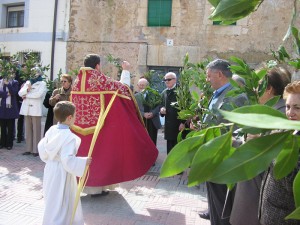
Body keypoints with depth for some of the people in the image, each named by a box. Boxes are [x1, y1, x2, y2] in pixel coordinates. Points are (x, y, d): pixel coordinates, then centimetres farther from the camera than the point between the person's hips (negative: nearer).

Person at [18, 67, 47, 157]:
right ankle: (29, 149, 14)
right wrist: (27, 89, -12)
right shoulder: (28, 82, 18)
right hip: (27, 109, 5)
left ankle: (36, 150, 0)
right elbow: (20, 93, 8)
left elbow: (38, 94, -15)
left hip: (36, 110, -5)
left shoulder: (42, 83, 1)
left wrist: (26, 95, -4)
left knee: (36, 130, -4)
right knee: (28, 129, 7)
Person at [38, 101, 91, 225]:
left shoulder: (51, 130, -3)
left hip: (50, 169, 9)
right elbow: (68, 160, -29)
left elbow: (42, 147, 6)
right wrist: (83, 162, -19)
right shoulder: (70, 137, -26)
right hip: (62, 174, -9)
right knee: (60, 205, 6)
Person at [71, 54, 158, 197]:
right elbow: (121, 87, -6)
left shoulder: (78, 80, 7)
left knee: (84, 151, 14)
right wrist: (125, 71, 6)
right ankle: (95, 186, 11)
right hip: (97, 124, -6)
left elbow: (75, 102, 15)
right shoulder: (99, 79, -13)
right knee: (97, 152, 4)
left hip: (81, 125, 6)